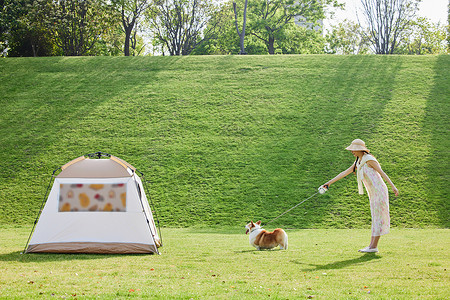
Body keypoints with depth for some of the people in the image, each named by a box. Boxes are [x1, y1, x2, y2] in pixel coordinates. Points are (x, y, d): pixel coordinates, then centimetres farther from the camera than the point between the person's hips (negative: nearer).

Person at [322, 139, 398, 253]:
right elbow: (345, 173, 16)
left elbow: (382, 173, -14)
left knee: (378, 218, -5)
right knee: (375, 218, 9)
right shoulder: (358, 162, 14)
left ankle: (374, 246, -5)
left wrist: (393, 186, -19)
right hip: (372, 193, 9)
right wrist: (329, 182, 16)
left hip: (379, 191, -9)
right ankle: (372, 245, 10)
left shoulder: (369, 159, -11)